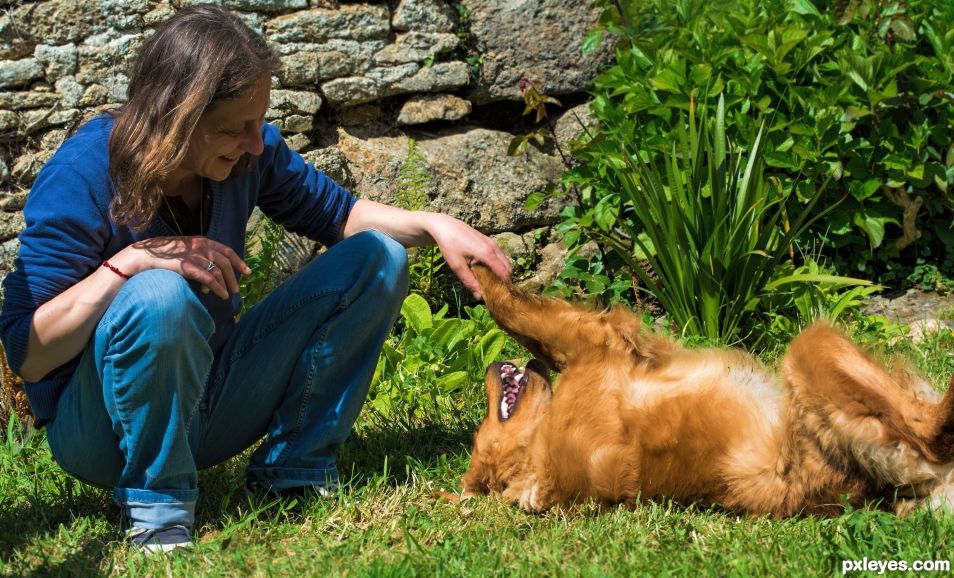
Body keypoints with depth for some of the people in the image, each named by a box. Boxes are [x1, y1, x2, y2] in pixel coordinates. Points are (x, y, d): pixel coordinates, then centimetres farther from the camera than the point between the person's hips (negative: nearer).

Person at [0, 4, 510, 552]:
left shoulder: (249, 151, -8)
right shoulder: (83, 174, -23)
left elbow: (337, 214, 10)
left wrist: (433, 224, -8)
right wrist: (128, 263, -36)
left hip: (209, 400, 6)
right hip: (99, 421, -6)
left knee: (377, 259, -3)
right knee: (160, 295, -39)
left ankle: (293, 470, -2)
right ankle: (156, 504, -17)